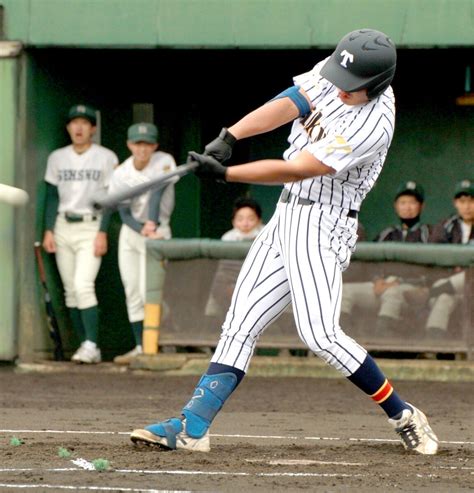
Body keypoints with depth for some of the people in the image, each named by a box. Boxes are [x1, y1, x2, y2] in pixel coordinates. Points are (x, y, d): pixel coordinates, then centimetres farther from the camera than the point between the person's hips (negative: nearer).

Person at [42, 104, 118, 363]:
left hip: (91, 227, -5)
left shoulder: (106, 158, 0)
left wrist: (102, 233, -11)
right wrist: (48, 230, 3)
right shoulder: (57, 158, 11)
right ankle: (85, 346, 8)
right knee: (70, 290, 3)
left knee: (83, 285, -19)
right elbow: (52, 197, 12)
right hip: (63, 228, 5)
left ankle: (91, 346, -20)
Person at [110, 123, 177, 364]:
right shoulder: (121, 174, -7)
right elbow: (124, 213, -8)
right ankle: (141, 347, 10)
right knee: (133, 292, 3)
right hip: (130, 232, 4)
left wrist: (151, 223, -39)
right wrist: (143, 230, -25)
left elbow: (157, 193, -25)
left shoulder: (164, 162, -13)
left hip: (157, 230, -4)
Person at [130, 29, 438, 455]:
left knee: (320, 333, -18)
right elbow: (288, 104, -11)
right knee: (241, 324, 4)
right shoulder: (335, 75, 0)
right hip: (286, 217, 8)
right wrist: (229, 137, -27)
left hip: (322, 227, -8)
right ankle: (192, 427, 3)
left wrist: (225, 174, -24)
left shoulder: (373, 124, -23)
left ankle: (403, 417, -5)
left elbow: (295, 170, -24)